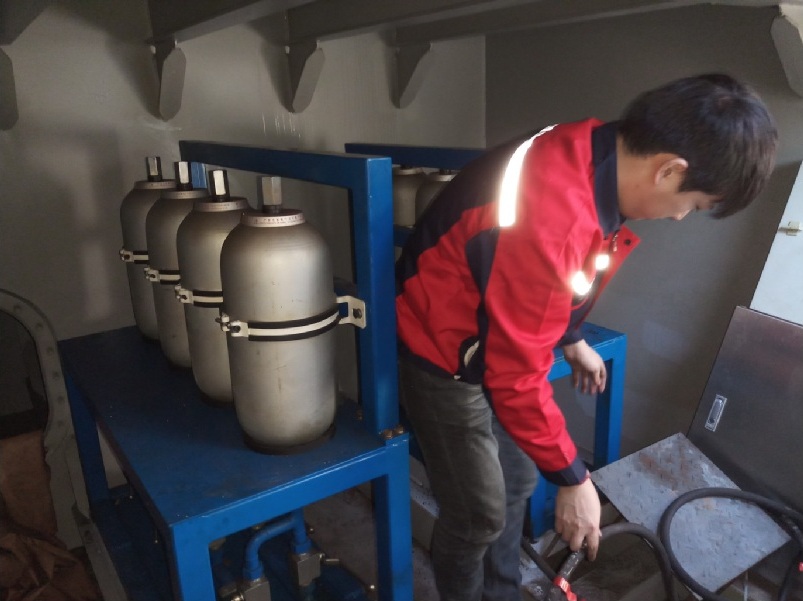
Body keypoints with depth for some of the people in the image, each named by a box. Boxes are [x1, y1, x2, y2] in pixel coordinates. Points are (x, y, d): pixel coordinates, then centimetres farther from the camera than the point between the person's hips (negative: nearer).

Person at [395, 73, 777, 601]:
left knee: (517, 481, 20)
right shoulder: (549, 220, -38)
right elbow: (518, 377, -29)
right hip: (447, 356, -8)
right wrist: (573, 479, -17)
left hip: (501, 340, 9)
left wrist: (573, 341, 20)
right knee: (480, 513, 4)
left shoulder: (597, 159, -8)